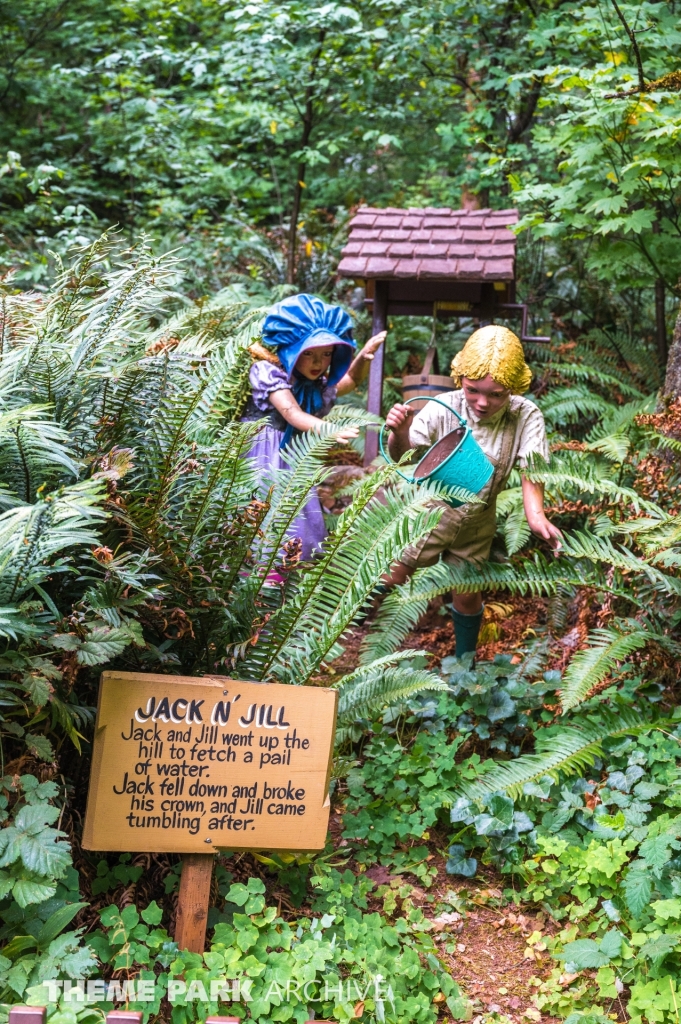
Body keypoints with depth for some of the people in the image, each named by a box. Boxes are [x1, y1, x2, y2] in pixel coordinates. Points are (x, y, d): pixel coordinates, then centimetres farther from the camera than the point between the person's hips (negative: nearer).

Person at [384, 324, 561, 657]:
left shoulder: (526, 416, -20)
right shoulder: (443, 408, -24)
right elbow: (403, 456, -23)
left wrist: (536, 515, -39)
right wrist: (399, 435, -47)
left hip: (477, 522, 2)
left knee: (468, 596, 14)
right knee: (391, 578, 5)